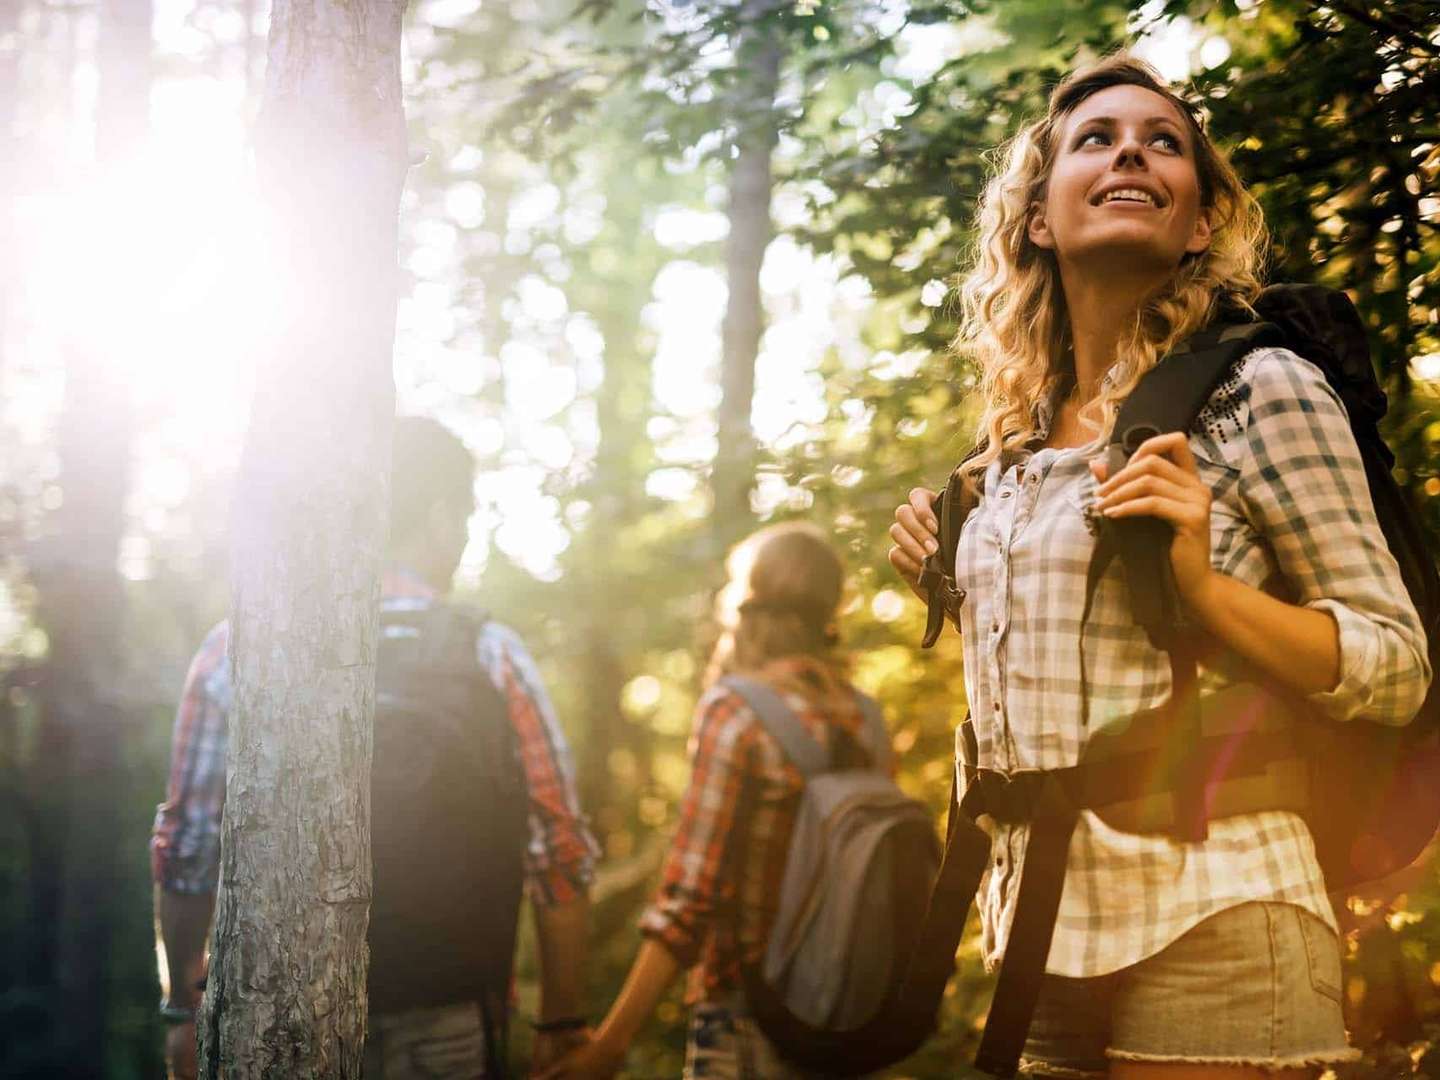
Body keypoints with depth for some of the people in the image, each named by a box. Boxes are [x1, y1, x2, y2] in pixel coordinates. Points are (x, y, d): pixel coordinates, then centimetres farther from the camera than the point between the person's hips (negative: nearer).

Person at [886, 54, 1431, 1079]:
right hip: (1038, 923, 6)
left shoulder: (1261, 392, -6)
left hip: (1202, 926, -6)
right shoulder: (1018, 439, 11)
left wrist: (1202, 584, -21)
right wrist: (950, 583, 8)